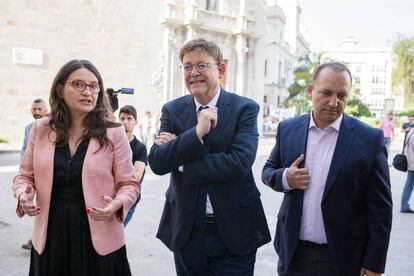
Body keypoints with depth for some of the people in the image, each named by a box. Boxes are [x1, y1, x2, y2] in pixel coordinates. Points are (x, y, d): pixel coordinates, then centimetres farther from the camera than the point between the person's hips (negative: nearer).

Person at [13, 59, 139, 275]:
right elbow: (25, 176, 11)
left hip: (98, 238, -2)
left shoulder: (113, 132, -6)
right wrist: (23, 194, -10)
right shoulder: (41, 129, 2)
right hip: (51, 236, 3)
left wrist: (116, 204, -22)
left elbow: (128, 184, -2)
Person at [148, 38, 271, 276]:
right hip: (186, 230, 3)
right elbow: (156, 162, -10)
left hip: (234, 230, -3)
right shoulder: (172, 110, 1)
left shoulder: (245, 108, -8)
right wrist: (196, 133, -22)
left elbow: (239, 162, -20)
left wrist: (179, 160, -14)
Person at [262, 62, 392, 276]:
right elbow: (268, 171, 9)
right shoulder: (288, 129, -1)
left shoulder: (369, 138, -10)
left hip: (342, 258, -2)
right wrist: (285, 178, -13)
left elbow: (380, 207, -6)